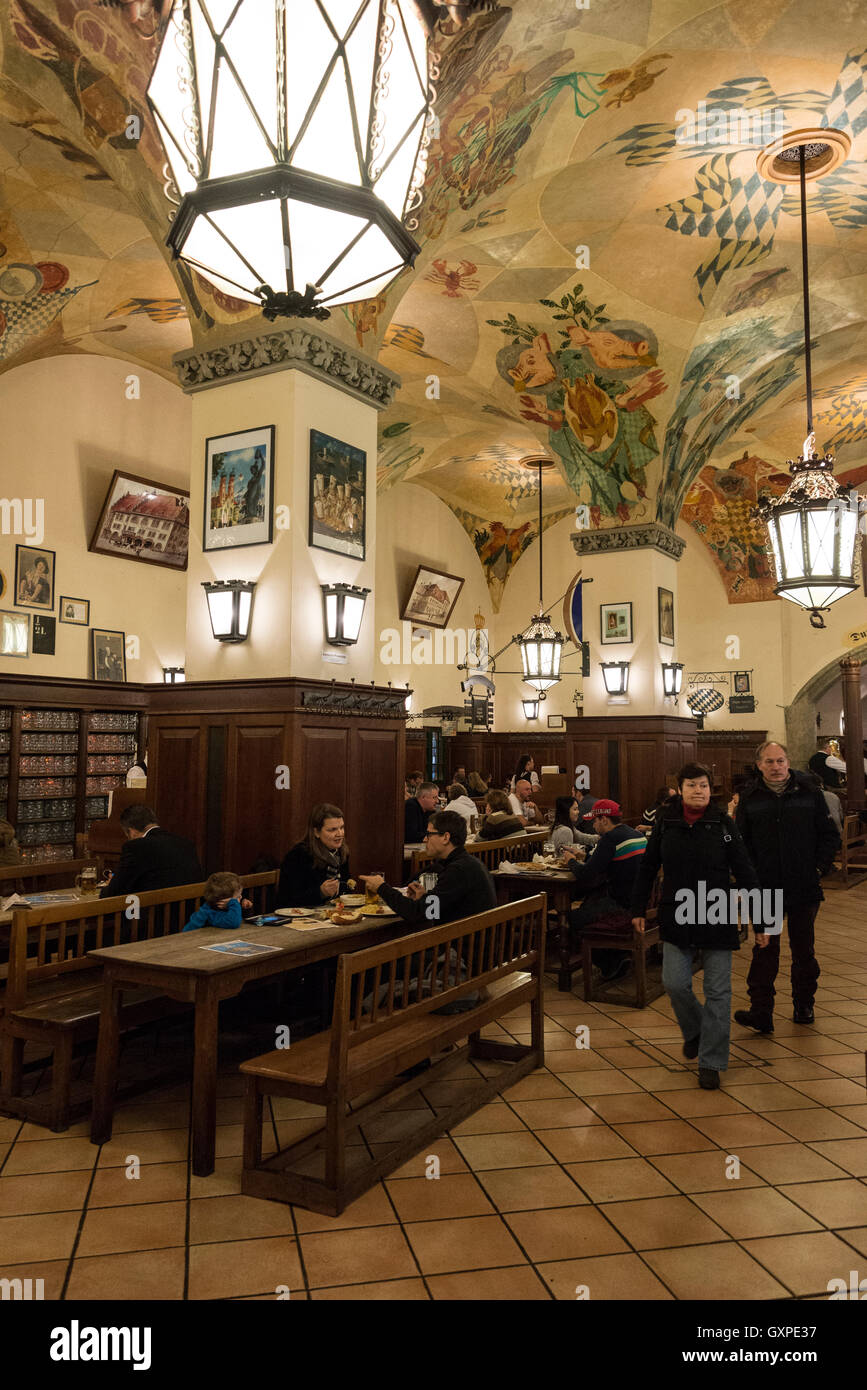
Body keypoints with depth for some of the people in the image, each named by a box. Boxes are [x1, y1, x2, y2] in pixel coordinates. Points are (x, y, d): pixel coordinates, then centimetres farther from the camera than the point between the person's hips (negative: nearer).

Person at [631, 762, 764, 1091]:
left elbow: (745, 875, -4)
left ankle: (710, 1062, 17)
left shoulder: (723, 824, -7)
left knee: (717, 991, 3)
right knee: (674, 984, -2)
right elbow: (647, 868, 9)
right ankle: (694, 1030, 30)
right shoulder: (665, 823, -2)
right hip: (676, 918, 1)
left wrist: (760, 924, -4)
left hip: (718, 919, -1)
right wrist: (638, 909, 9)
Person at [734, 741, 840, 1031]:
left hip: (804, 887, 1)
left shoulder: (809, 793, -1)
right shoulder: (750, 798, 0)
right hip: (765, 889, -1)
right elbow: (740, 843, 4)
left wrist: (819, 867, -4)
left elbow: (829, 836, 6)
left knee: (804, 950, 14)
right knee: (765, 950, 0)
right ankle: (761, 1012, 2)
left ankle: (804, 1005, 31)